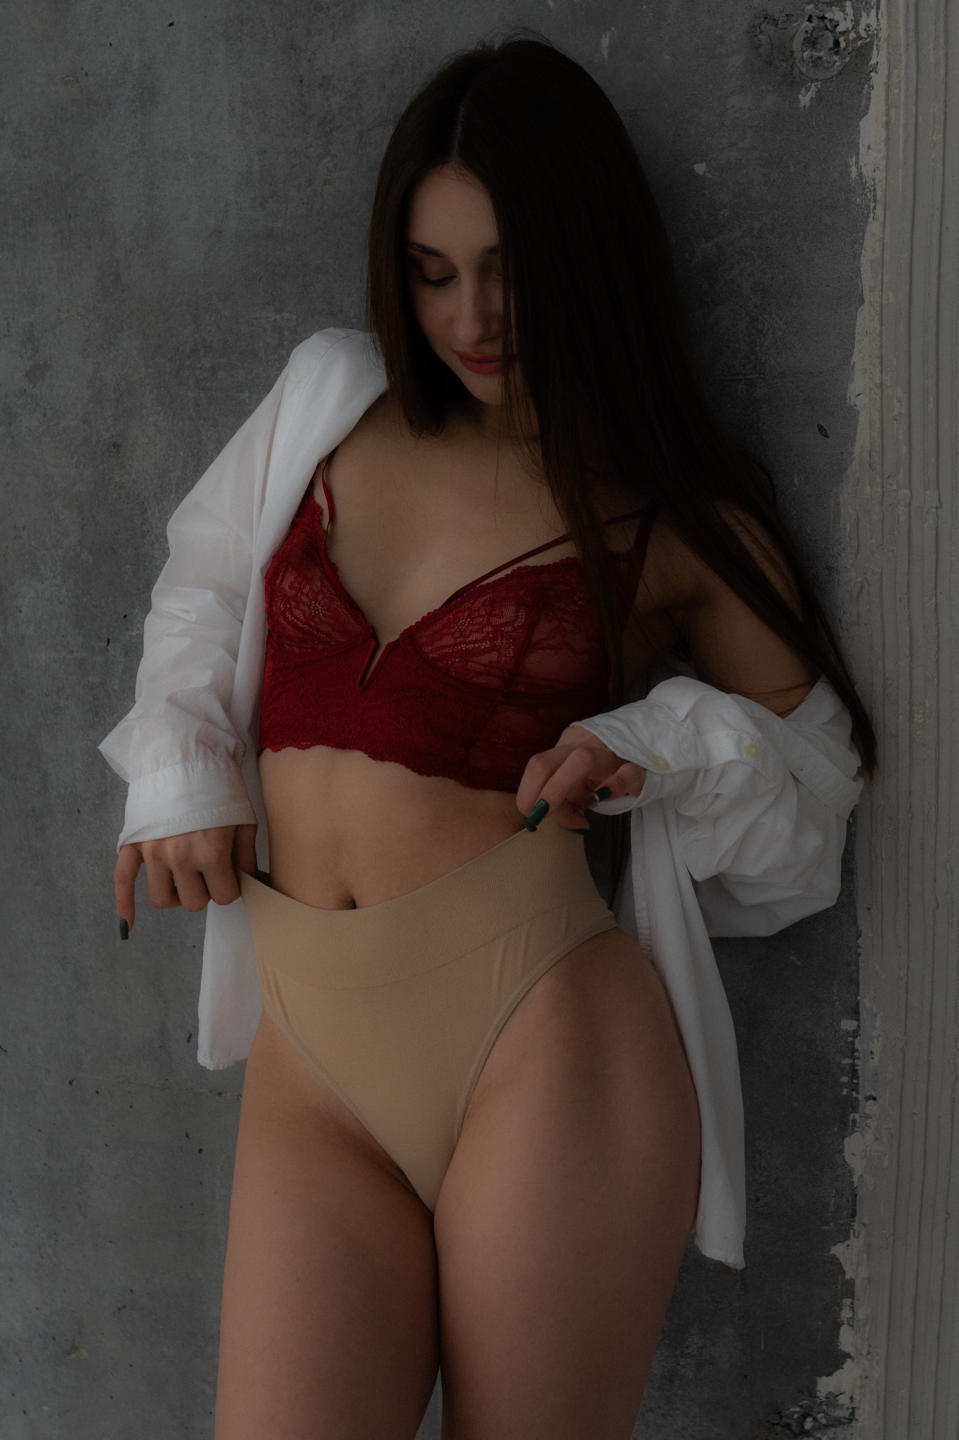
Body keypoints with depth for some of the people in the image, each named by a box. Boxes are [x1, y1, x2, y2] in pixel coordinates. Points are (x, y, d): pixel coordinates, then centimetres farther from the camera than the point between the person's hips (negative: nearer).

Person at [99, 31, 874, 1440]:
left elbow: (811, 768, 12)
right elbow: (204, 590, 27)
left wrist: (667, 749, -8)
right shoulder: (329, 401, 11)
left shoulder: (681, 518, 3)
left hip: (542, 1043, -2)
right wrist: (181, 777, 13)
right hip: (313, 1068, 3)